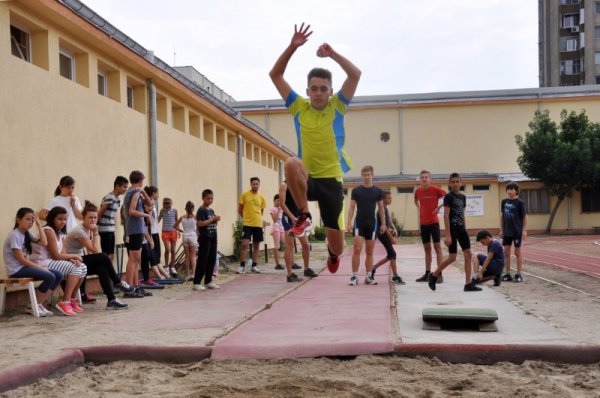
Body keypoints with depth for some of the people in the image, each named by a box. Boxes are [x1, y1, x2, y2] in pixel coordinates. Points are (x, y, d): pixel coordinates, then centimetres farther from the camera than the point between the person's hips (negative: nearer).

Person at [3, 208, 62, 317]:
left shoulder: (26, 234, 12)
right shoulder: (15, 235, -14)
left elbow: (43, 242, 3)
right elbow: (21, 259, -18)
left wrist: (39, 224, -1)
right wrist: (41, 268, -15)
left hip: (24, 267, 9)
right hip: (16, 270, -9)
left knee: (58, 275, -4)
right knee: (50, 277, -24)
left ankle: (40, 304, -4)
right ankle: (35, 306, -10)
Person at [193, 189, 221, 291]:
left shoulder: (211, 210, 14)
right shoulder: (201, 210, -10)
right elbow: (200, 223, -19)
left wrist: (216, 220, 1)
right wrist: (213, 219, -17)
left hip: (213, 238, 8)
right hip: (205, 238, -8)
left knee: (212, 260, 10)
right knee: (202, 261, -6)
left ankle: (208, 281, 18)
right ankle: (196, 283, -2)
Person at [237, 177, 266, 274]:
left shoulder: (261, 197, 5)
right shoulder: (244, 195, -2)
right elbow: (240, 209, 6)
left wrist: (256, 218, 10)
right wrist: (246, 217, 9)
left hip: (258, 224, 3)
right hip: (247, 224, -3)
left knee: (256, 245, 8)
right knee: (245, 244, -10)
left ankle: (254, 266, 17)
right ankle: (242, 266, -4)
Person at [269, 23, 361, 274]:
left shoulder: (337, 107, 2)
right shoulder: (299, 107, 4)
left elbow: (356, 74, -10)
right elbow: (275, 75, 1)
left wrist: (332, 53, -14)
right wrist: (292, 47, -8)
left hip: (331, 179, 0)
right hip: (307, 178, 0)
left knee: (337, 247, 3)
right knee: (292, 164, -38)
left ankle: (332, 254, 45)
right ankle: (304, 216, -17)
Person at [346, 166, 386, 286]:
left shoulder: (378, 191, 4)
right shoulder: (356, 190, 0)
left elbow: (381, 208, 10)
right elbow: (351, 207, 1)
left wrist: (383, 223, 5)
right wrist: (349, 223, -7)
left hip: (372, 223, 2)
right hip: (359, 223, -2)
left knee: (370, 251, 7)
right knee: (357, 250, -8)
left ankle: (368, 277, 13)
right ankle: (354, 276, -5)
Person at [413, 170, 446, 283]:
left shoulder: (436, 189, -8)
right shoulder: (417, 191, 4)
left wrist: (439, 207, -11)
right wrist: (419, 208, 9)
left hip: (434, 221, -4)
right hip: (423, 222, 5)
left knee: (437, 247, -3)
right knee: (426, 248, 11)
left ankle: (440, 274, -3)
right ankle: (427, 273, 17)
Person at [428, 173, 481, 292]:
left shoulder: (463, 197, 12)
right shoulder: (448, 196, -9)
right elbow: (446, 216, -15)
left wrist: (465, 230, 14)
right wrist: (447, 235, -20)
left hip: (461, 229, 7)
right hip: (452, 229, -7)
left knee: (468, 254, -1)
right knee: (452, 258, -5)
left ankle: (468, 284, 2)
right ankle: (433, 275, 14)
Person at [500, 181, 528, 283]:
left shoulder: (520, 202, -8)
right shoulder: (504, 201, 5)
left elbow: (524, 216, -6)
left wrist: (524, 230, -11)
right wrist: (501, 230, 11)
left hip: (517, 231, -5)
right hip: (507, 231, 5)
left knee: (517, 252, 3)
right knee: (506, 252, 6)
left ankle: (518, 274, 11)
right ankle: (507, 274, 14)